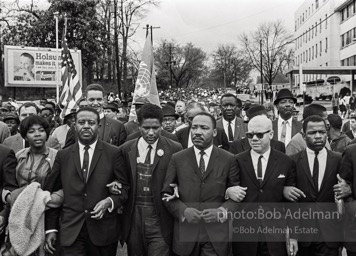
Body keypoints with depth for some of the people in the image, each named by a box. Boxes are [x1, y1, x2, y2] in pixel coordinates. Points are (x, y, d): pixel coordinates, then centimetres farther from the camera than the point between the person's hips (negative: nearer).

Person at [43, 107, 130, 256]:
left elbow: (125, 187, 1)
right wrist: (50, 228, 3)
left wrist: (110, 201, -17)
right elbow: (52, 193, 7)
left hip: (104, 231, -1)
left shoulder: (114, 153, -1)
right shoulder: (63, 156, 6)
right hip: (71, 232, 1)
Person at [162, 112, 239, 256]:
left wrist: (221, 212, -13)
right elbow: (167, 193, 4)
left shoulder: (229, 160, 2)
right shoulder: (177, 159, 4)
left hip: (216, 234, -1)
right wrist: (183, 210, -12)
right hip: (185, 233, 1)